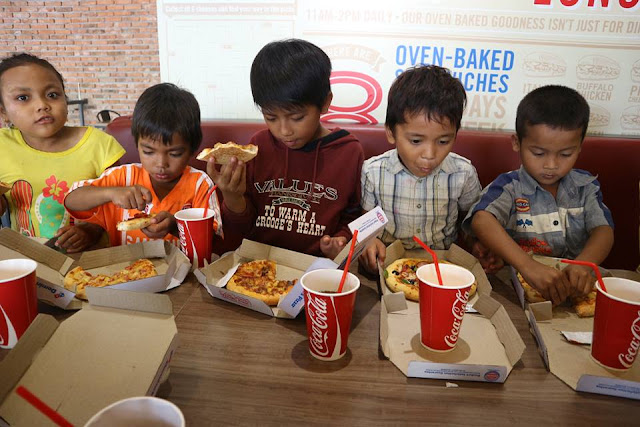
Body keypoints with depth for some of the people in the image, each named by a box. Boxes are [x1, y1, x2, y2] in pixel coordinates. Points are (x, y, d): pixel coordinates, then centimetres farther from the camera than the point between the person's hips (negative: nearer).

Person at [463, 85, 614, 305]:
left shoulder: (585, 186, 8)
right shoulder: (509, 186, -7)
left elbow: (603, 229, -3)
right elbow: (482, 221, -25)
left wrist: (584, 264, -26)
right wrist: (527, 266, -40)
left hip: (573, 286, 4)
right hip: (516, 282, -4)